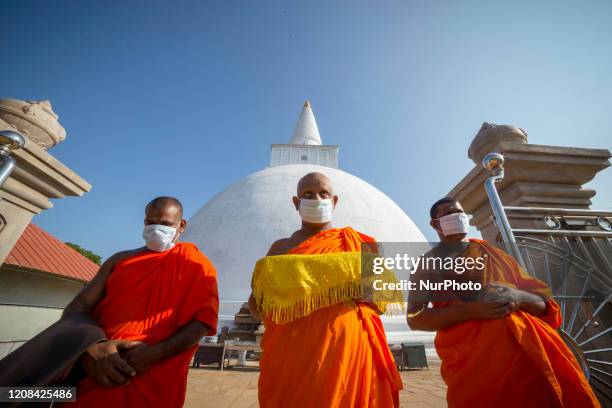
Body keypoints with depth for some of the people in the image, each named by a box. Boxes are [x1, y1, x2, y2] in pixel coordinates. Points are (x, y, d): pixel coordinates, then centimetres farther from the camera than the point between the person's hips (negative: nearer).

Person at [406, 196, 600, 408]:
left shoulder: (491, 252, 14)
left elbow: (544, 305, 14)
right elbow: (415, 319, -8)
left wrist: (518, 297, -11)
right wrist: (470, 310, -20)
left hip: (531, 348, 4)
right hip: (473, 359, -3)